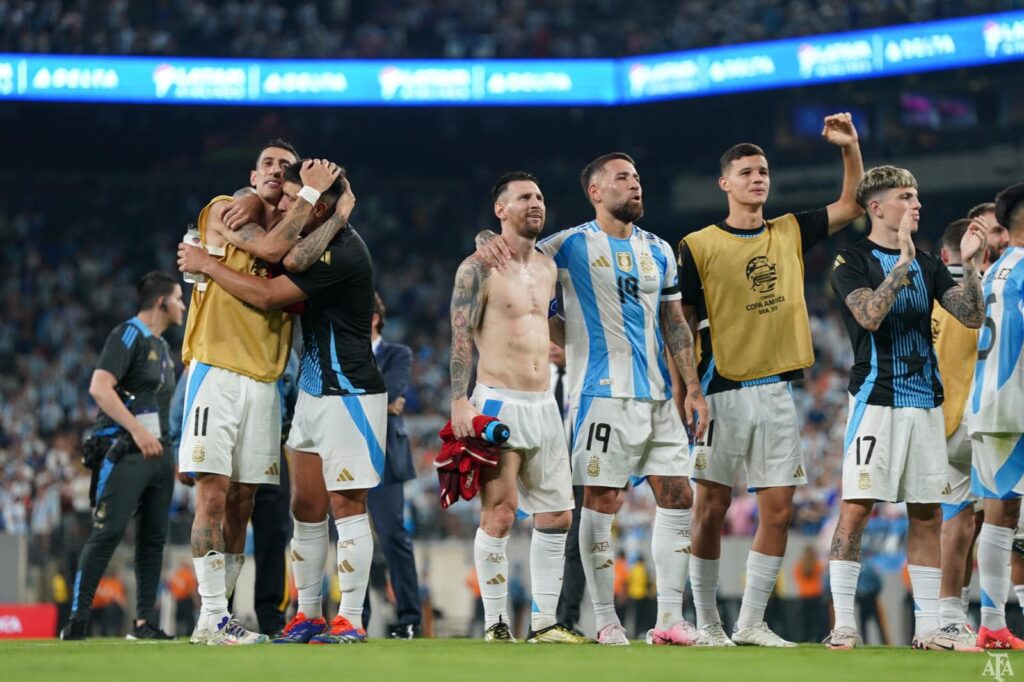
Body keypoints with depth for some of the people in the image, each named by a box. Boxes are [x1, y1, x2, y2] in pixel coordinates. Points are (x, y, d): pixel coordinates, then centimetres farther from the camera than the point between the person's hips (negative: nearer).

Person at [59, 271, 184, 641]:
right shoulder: (128, 335, -8)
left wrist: (175, 453, 21)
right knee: (107, 533, -14)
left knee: (153, 538, 7)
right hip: (125, 454, -9)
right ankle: (77, 619, -15)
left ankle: (144, 623, 11)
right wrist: (137, 430, -25)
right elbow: (99, 387, -19)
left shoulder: (162, 346, 20)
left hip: (158, 453, 9)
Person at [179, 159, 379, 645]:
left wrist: (207, 265, -8)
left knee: (347, 505, -7)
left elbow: (268, 296, -19)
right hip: (312, 392, 9)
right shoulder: (316, 241, 9)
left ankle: (350, 621, -4)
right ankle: (307, 615, 15)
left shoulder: (342, 253, -20)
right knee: (306, 507, 9)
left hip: (350, 396, -9)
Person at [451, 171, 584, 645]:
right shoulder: (479, 268, -6)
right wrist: (460, 401, -18)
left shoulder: (547, 267, 15)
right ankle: (495, 625, -4)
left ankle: (544, 623, 12)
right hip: (499, 404, -7)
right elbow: (461, 337, -11)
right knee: (499, 514, -10)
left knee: (556, 515, 6)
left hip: (544, 405, 7)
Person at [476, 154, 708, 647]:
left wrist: (693, 387, 9)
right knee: (601, 504, -5)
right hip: (603, 394, -5)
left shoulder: (658, 251, 16)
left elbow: (675, 324, 17)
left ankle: (669, 618, 5)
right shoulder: (571, 246, 2)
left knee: (677, 499, 1)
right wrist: (489, 240, -14)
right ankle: (605, 620, 1)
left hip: (658, 396, 5)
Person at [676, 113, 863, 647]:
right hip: (722, 392, -4)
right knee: (711, 508, -1)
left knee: (778, 510, 0)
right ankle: (707, 624, 9)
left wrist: (850, 148, 3)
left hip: (776, 391, 4)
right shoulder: (699, 246, -3)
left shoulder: (790, 233, 11)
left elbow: (852, 206, 18)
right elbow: (680, 325, -2)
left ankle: (751, 623, 6)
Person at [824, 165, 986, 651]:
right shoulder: (852, 260, -1)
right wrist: (903, 261, -21)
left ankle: (927, 628, 9)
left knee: (927, 515, 5)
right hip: (876, 397, -5)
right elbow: (870, 315, -18)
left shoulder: (928, 265, 15)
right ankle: (843, 625, -6)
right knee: (856, 508, -9)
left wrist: (970, 264, -6)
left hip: (925, 401, 6)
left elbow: (972, 317, 6)